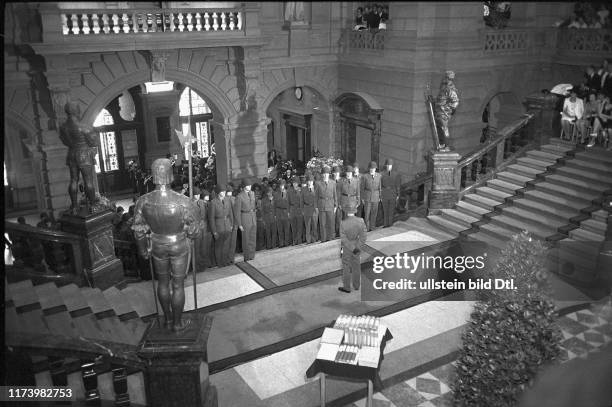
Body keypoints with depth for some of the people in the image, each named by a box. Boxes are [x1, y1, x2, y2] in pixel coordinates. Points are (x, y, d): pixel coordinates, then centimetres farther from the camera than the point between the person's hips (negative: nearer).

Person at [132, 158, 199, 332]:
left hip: (157, 247, 3)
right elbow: (193, 230, -15)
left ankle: (168, 319, 39)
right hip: (179, 247, -2)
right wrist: (188, 235, 10)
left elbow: (138, 230, -7)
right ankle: (178, 323, 30)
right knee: (178, 285, 14)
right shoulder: (184, 202, -28)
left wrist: (143, 250, 10)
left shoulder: (143, 201, -19)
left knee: (163, 282, 23)